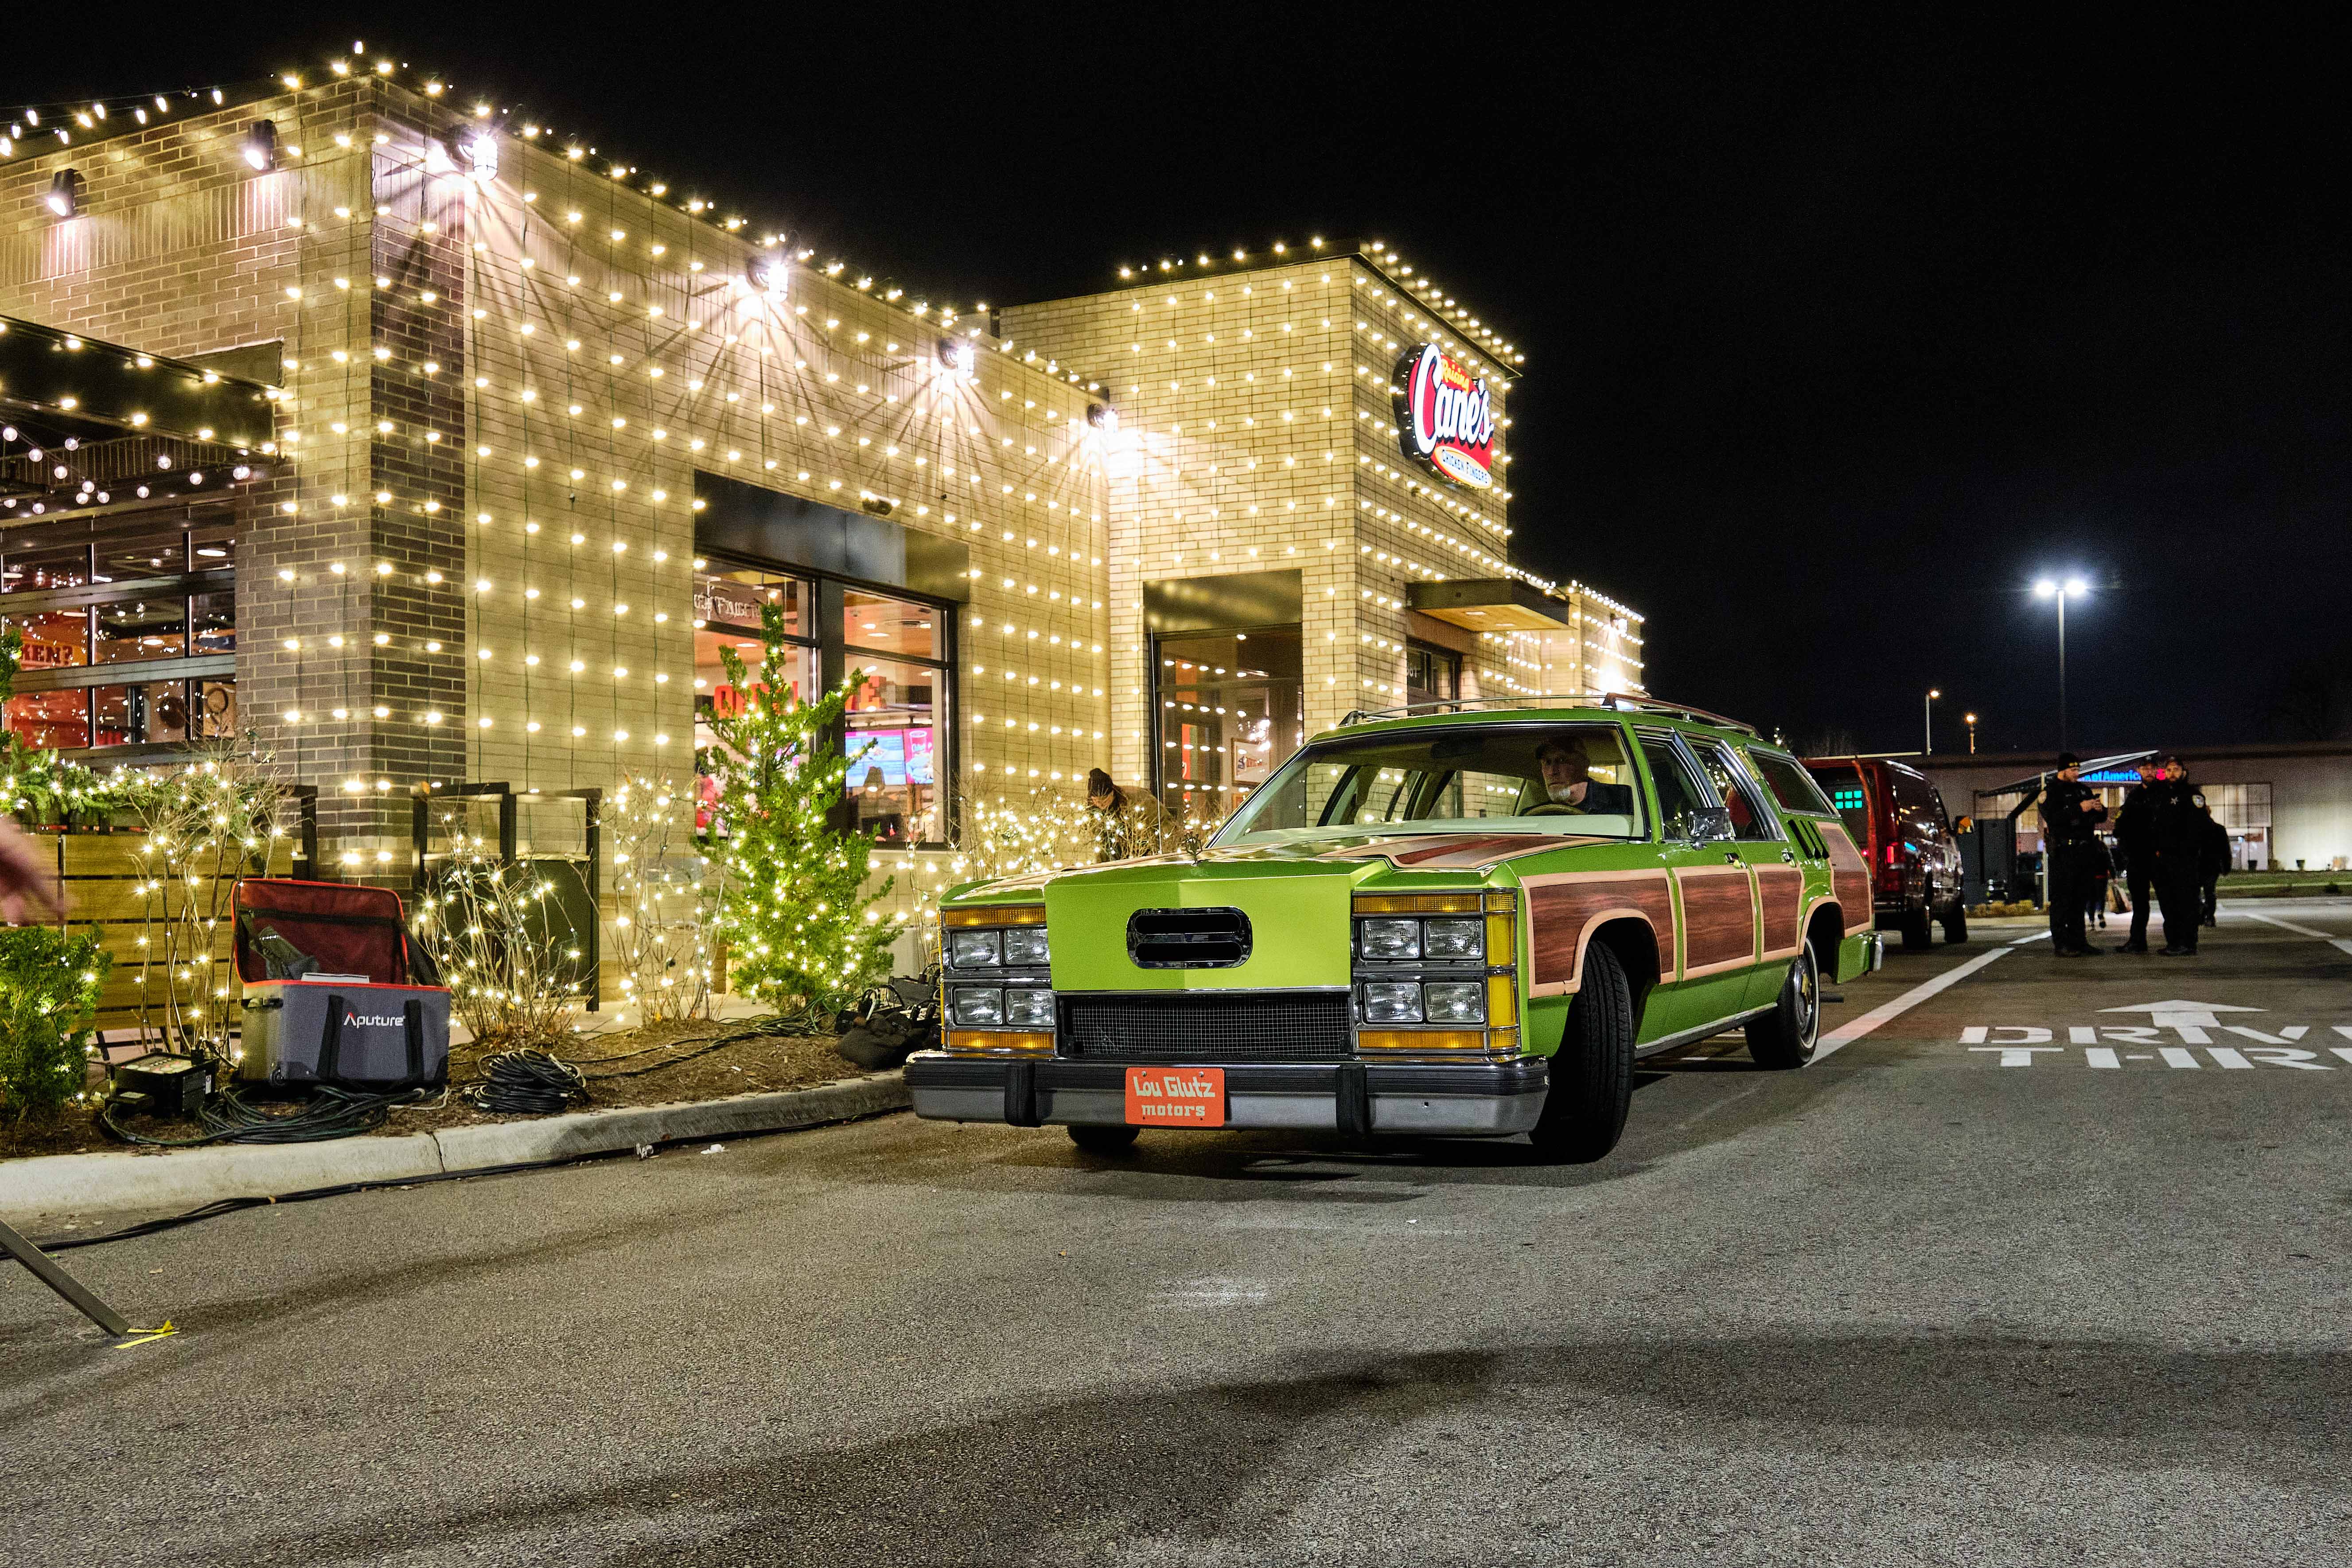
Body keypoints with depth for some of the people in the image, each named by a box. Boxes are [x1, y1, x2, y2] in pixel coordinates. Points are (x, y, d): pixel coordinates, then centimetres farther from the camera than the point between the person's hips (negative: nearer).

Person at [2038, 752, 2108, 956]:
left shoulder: (2084, 790, 19)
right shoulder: (2051, 790, -3)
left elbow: (2100, 818, 23)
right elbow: (2051, 817, -18)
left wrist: (2100, 810, 0)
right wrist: (2080, 809, -22)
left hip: (2083, 851, 7)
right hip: (2063, 852, -7)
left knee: (2079, 899, 10)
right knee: (2061, 898, -8)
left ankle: (2078, 941, 15)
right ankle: (2060, 944, -9)